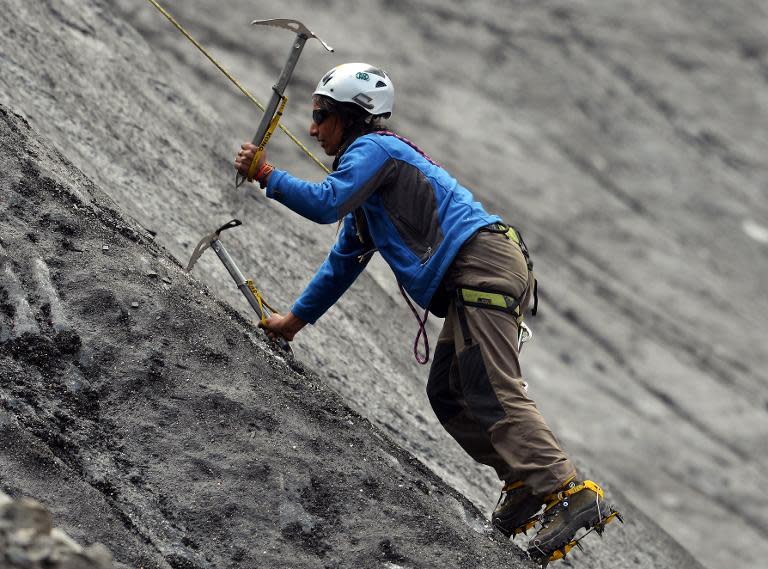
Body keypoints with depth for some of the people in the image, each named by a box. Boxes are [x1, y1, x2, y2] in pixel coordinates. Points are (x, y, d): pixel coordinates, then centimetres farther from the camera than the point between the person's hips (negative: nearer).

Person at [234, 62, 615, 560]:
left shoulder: (373, 148, 1)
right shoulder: (370, 160, 31)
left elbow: (325, 203, -16)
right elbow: (345, 260, 37)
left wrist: (267, 175, -4)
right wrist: (297, 317, 39)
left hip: (481, 262, -10)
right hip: (484, 276, 10)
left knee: (493, 393, -20)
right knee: (448, 393, 12)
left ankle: (571, 493, -31)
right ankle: (525, 483, 6)